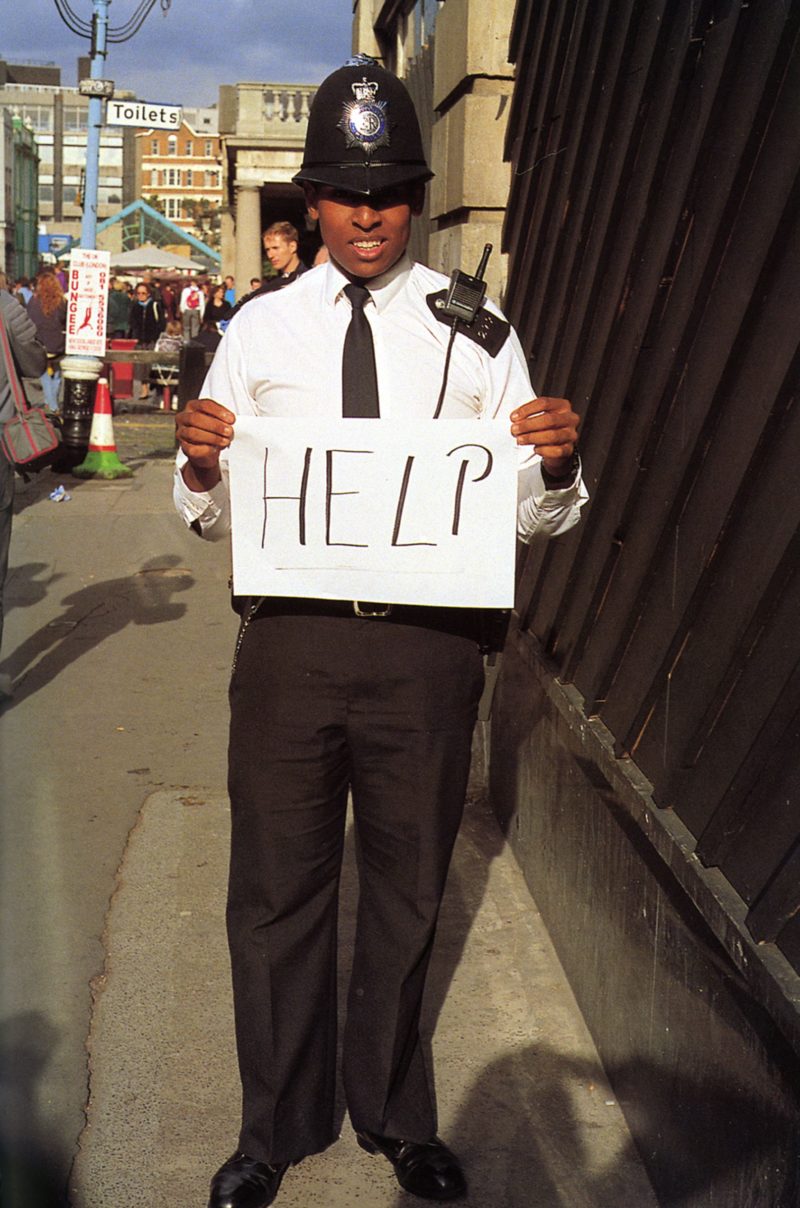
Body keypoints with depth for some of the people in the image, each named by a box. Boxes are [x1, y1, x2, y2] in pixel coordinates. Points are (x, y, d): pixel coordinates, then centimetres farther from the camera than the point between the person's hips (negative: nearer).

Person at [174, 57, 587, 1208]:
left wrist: (556, 465, -19)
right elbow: (217, 517, 6)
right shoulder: (259, 329, 5)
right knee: (277, 890, 11)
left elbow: (531, 518, 2)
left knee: (408, 890, 16)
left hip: (429, 642, 0)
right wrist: (200, 466, -15)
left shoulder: (477, 331, 3)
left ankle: (394, 1114, 40)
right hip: (290, 632, 1)